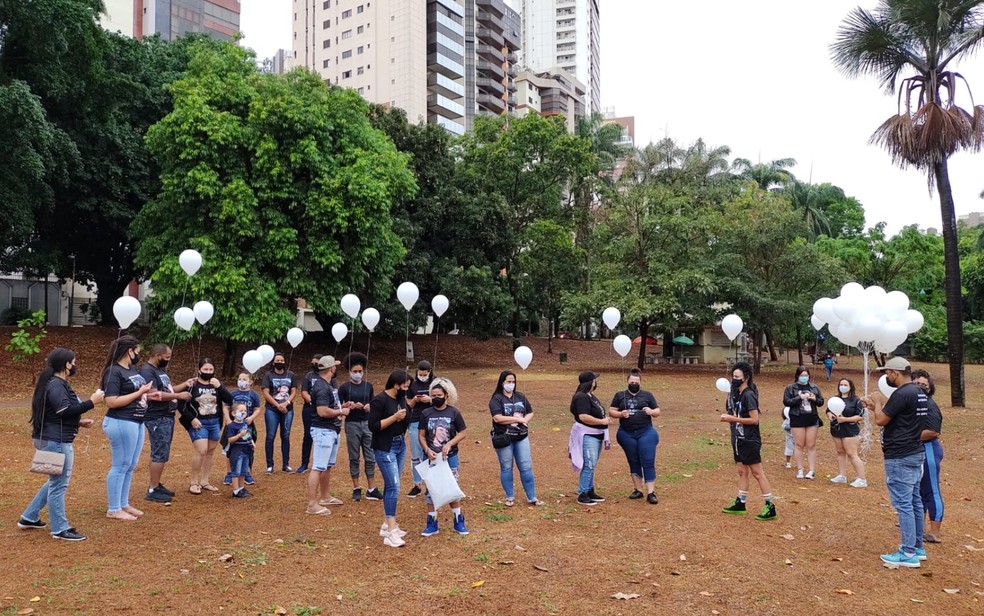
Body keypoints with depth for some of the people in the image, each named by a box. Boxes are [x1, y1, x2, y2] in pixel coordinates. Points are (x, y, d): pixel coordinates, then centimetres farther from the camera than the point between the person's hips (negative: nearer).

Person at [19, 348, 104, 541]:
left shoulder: (58, 384, 15)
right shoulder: (56, 385, -17)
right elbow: (64, 410, -28)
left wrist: (78, 422, 15)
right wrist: (91, 402, -26)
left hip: (52, 439, 11)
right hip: (56, 441, -11)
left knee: (56, 481, 22)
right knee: (59, 484, -2)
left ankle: (29, 518, 30)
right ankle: (60, 529, 6)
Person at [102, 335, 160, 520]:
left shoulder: (132, 369, 11)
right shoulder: (114, 372, -15)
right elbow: (112, 402, -21)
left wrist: (149, 395, 6)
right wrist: (140, 392, -20)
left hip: (136, 422, 9)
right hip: (121, 423, -9)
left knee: (130, 466, 16)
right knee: (120, 466, 0)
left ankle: (124, 504, 27)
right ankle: (113, 510, 10)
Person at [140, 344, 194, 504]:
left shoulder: (160, 369, 15)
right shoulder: (147, 371, -16)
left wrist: (184, 384, 8)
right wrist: (178, 395, -23)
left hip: (167, 417, 10)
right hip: (157, 419, -10)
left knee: (159, 453, 15)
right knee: (160, 454, -8)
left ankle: (156, 485, 23)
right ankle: (152, 491, -2)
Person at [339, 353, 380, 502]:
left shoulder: (368, 386, 7)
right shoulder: (344, 387, -3)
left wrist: (370, 407, -7)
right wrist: (351, 406, -19)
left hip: (367, 423, 3)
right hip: (352, 424, -3)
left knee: (370, 457, 4)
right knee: (354, 457, 5)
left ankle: (371, 489, 10)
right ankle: (356, 489, 15)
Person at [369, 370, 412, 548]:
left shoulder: (401, 399, 7)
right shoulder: (380, 400, -15)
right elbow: (373, 426, -18)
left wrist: (409, 406, -1)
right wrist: (394, 417, -21)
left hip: (400, 446, 8)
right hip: (384, 449, -8)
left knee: (390, 486, 13)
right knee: (394, 486, -13)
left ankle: (387, 524, 23)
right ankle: (390, 532, -11)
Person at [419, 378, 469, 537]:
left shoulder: (454, 412, -6)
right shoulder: (426, 413, -2)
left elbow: (462, 433, -2)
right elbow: (421, 435, 1)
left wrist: (449, 444, -15)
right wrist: (427, 450, -15)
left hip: (450, 457, -1)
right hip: (431, 458, 1)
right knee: (431, 489, 7)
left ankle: (459, 521, 21)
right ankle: (432, 523, 18)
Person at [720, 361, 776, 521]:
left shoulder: (748, 395, -17)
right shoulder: (737, 394, 10)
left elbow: (754, 419, -21)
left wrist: (732, 418, -19)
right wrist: (728, 417, 3)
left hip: (749, 441, -9)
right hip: (739, 440, 9)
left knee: (757, 473, -3)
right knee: (742, 471, 15)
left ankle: (770, 508, 3)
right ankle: (740, 503, 23)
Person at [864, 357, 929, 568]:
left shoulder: (902, 394, -20)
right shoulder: (919, 393, 11)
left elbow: (880, 420, -17)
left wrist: (877, 403, 0)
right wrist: (876, 407, 18)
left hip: (900, 458, -10)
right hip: (915, 454, 10)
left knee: (903, 504, -5)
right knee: (914, 501, 15)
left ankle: (908, 554, -1)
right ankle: (917, 547, 24)